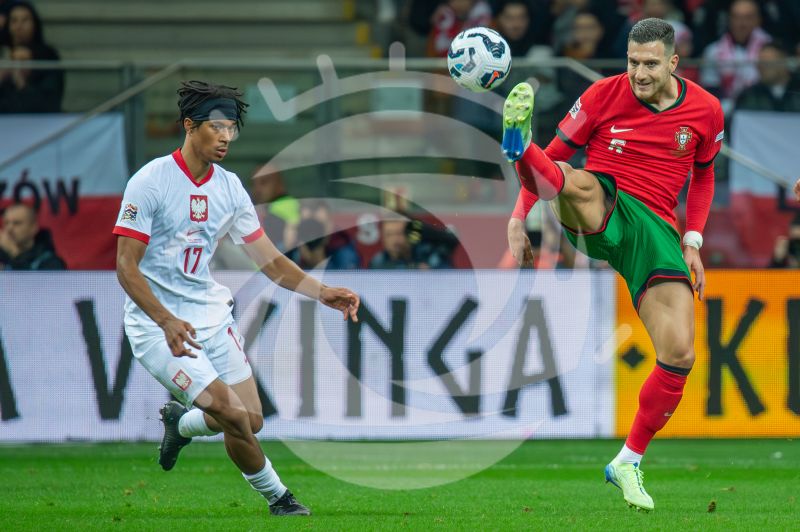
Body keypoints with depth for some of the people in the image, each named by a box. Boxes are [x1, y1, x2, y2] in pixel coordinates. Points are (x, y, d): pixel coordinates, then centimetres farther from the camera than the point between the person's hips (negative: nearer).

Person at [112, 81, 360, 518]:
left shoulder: (229, 187, 4)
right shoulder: (151, 182, -14)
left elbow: (269, 260, 7)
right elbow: (126, 267, -16)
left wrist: (322, 293, -8)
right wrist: (167, 321, -29)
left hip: (210, 313, 6)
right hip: (156, 322, -6)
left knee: (251, 420, 1)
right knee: (232, 415, -17)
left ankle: (180, 422, 32)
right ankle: (276, 497, 7)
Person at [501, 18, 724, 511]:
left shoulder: (706, 111, 4)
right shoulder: (605, 94, -3)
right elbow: (557, 155, 5)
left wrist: (693, 241, 10)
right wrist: (519, 216, -6)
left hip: (655, 229, 2)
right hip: (601, 209, -2)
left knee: (680, 355, -9)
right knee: (575, 180, -39)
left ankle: (628, 462, 8)